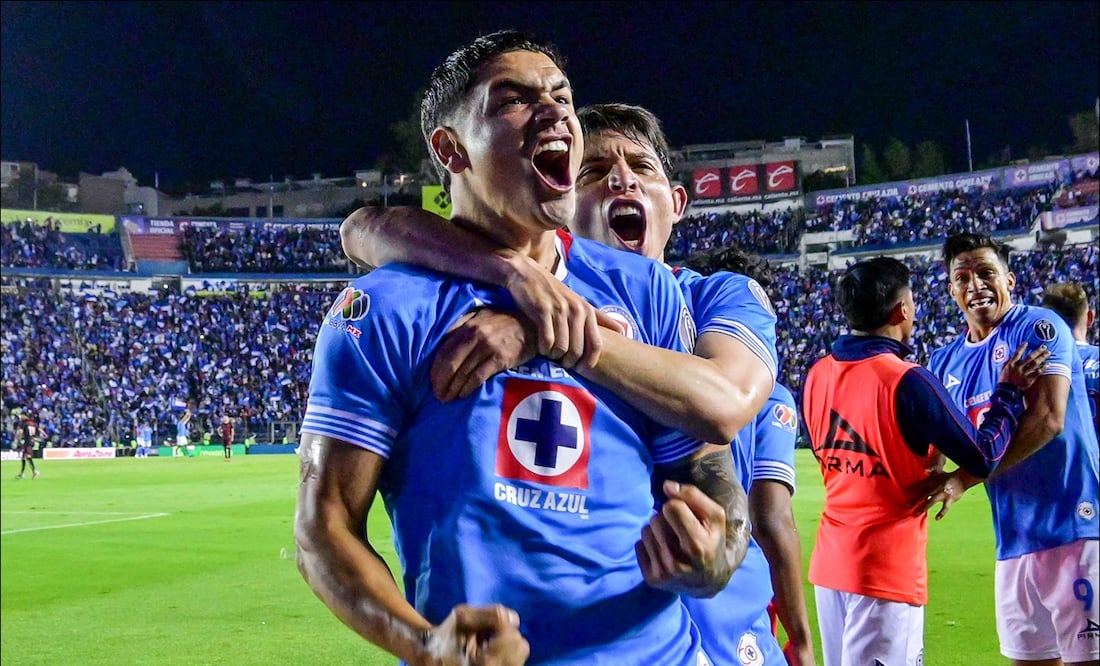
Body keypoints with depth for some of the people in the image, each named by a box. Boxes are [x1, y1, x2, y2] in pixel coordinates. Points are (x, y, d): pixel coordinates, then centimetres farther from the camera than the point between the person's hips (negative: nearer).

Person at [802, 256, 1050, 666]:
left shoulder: (817, 375, 4)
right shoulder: (907, 381, -17)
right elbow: (983, 458, -13)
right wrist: (1009, 392, 0)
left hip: (830, 560, 7)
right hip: (887, 567, -7)